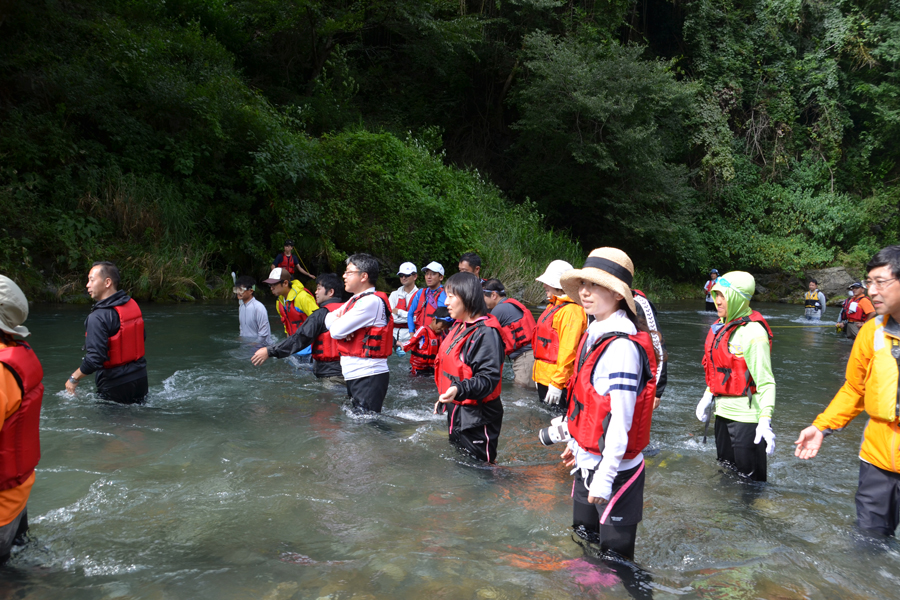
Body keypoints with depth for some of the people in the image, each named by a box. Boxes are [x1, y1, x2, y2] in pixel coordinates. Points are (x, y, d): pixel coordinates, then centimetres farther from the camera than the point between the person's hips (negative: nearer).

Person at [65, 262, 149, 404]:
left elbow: (94, 359, -25)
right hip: (140, 379, 7)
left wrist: (74, 379, -10)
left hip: (115, 386, -7)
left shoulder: (98, 317, -22)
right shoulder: (132, 304, 1)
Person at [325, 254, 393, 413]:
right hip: (354, 375, 10)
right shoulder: (355, 299, 16)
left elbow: (337, 331, -19)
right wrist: (340, 323, -8)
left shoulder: (371, 301, -17)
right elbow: (328, 318, 14)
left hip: (369, 378, -10)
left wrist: (337, 323, 5)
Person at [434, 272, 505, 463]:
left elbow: (489, 377, -27)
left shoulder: (486, 332, -20)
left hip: (477, 420, -10)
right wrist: (444, 399, 25)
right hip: (456, 413, 10)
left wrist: (460, 390, -41)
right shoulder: (459, 327, 10)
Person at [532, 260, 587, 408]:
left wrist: (557, 383, -24)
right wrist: (537, 373, 22)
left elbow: (568, 350, -23)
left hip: (557, 381, -10)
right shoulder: (553, 306, 15)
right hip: (543, 378, 10)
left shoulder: (571, 310, -18)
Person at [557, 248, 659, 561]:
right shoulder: (595, 335, 6)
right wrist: (576, 443, 20)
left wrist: (605, 476, -22)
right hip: (588, 462, 9)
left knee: (614, 554, 6)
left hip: (615, 468, -9)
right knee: (582, 541, 23)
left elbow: (621, 417, -24)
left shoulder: (622, 346, -22)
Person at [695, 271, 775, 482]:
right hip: (723, 411, 9)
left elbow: (766, 381, -21)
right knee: (726, 469, 22)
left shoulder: (753, 332, -18)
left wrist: (765, 421, -27)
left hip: (746, 415, -9)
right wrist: (708, 396, 16)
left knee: (749, 476, 1)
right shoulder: (721, 326, 8)